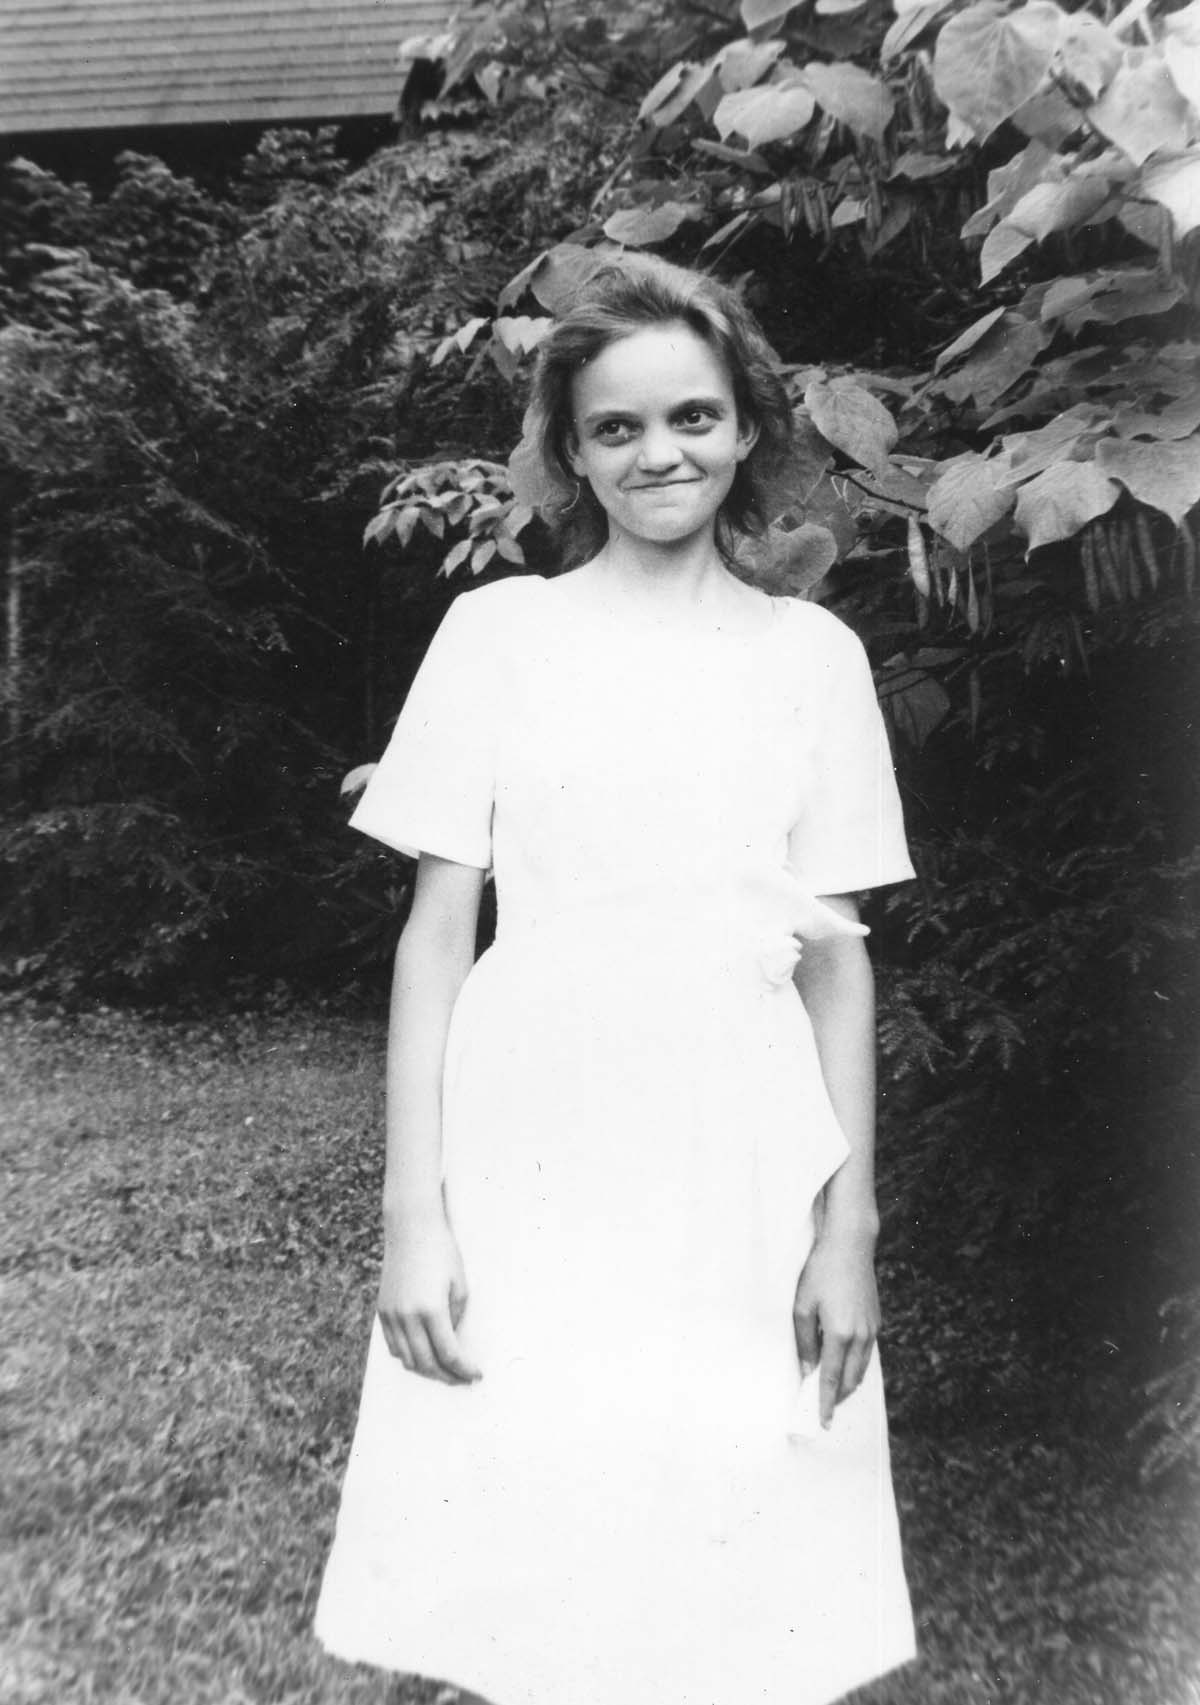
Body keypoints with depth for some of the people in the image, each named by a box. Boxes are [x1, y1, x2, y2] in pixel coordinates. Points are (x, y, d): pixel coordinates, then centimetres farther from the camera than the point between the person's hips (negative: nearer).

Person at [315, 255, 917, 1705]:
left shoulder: (814, 654, 7)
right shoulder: (498, 630, 2)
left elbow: (838, 956, 7)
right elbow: (435, 929, 0)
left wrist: (849, 1222, 1)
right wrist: (413, 1210, -5)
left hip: (744, 1164, 2)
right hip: (532, 1153, -1)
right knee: (517, 1583, 5)